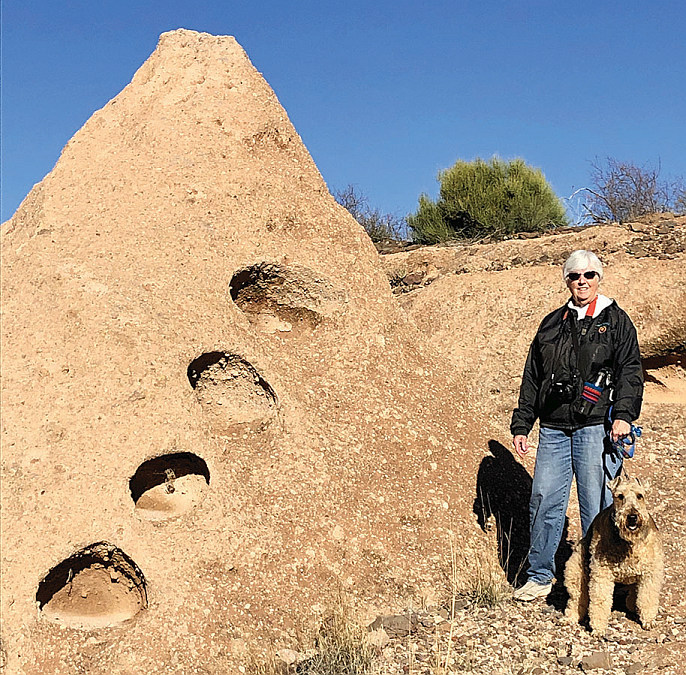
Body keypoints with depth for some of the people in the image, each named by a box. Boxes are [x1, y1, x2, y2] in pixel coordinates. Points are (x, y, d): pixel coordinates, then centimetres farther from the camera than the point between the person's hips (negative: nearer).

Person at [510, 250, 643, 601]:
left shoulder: (616, 320, 8)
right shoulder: (552, 324, 17)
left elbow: (630, 371, 1)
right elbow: (532, 378, 19)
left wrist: (624, 414, -14)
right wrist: (521, 425, 14)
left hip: (596, 427, -3)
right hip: (553, 428, 3)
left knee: (597, 507, -2)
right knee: (543, 500, 2)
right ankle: (539, 576, 16)